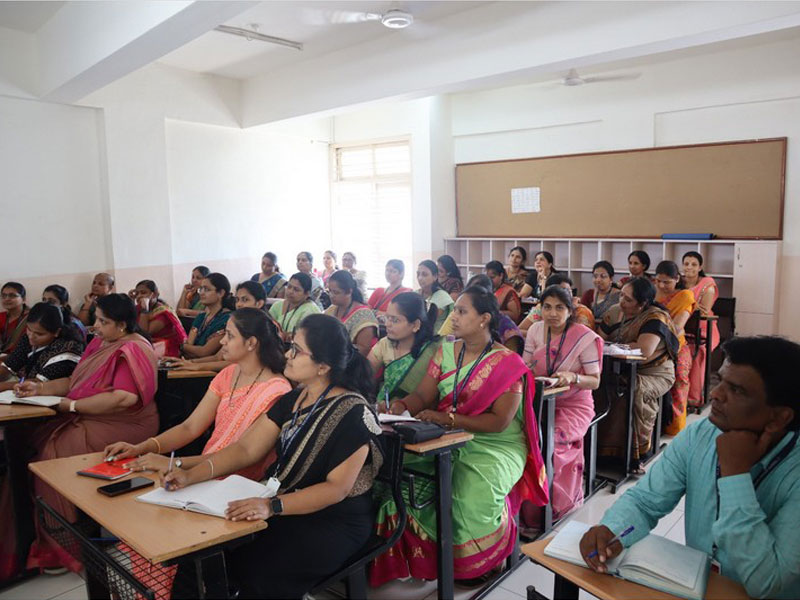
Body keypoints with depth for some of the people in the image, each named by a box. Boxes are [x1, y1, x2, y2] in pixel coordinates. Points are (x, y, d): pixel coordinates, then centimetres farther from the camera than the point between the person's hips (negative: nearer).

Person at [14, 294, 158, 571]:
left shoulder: (133, 350, -14)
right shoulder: (100, 342, 15)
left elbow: (124, 398, -26)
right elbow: (75, 380, 19)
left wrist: (72, 405, -17)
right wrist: (40, 388, 3)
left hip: (122, 426, -9)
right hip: (87, 419, 9)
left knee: (55, 455, -21)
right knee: (34, 442, -7)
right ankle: (40, 536, 1)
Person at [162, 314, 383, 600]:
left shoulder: (353, 413, -18)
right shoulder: (292, 400, 6)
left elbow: (336, 488, -21)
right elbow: (246, 449, 4)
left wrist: (273, 507, -32)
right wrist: (191, 475, -9)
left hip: (334, 521, -6)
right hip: (283, 507, 7)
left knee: (252, 567, -26)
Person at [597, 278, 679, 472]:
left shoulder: (655, 317, -15)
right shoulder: (615, 312, 7)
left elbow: (645, 350, -28)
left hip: (655, 374, -6)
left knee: (634, 390, -36)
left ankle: (635, 453, -20)